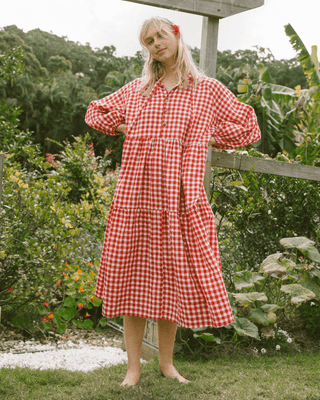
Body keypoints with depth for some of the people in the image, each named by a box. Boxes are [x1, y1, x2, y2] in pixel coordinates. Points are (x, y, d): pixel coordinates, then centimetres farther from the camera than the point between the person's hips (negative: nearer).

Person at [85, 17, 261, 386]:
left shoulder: (208, 91, 7)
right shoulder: (136, 90, 12)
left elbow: (249, 128, 13)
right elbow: (95, 113, 26)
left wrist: (207, 137, 3)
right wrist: (124, 127, 9)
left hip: (179, 201, -1)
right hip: (135, 197, 1)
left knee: (173, 282, 4)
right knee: (134, 280, 3)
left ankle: (167, 363, 22)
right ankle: (133, 367, 13)